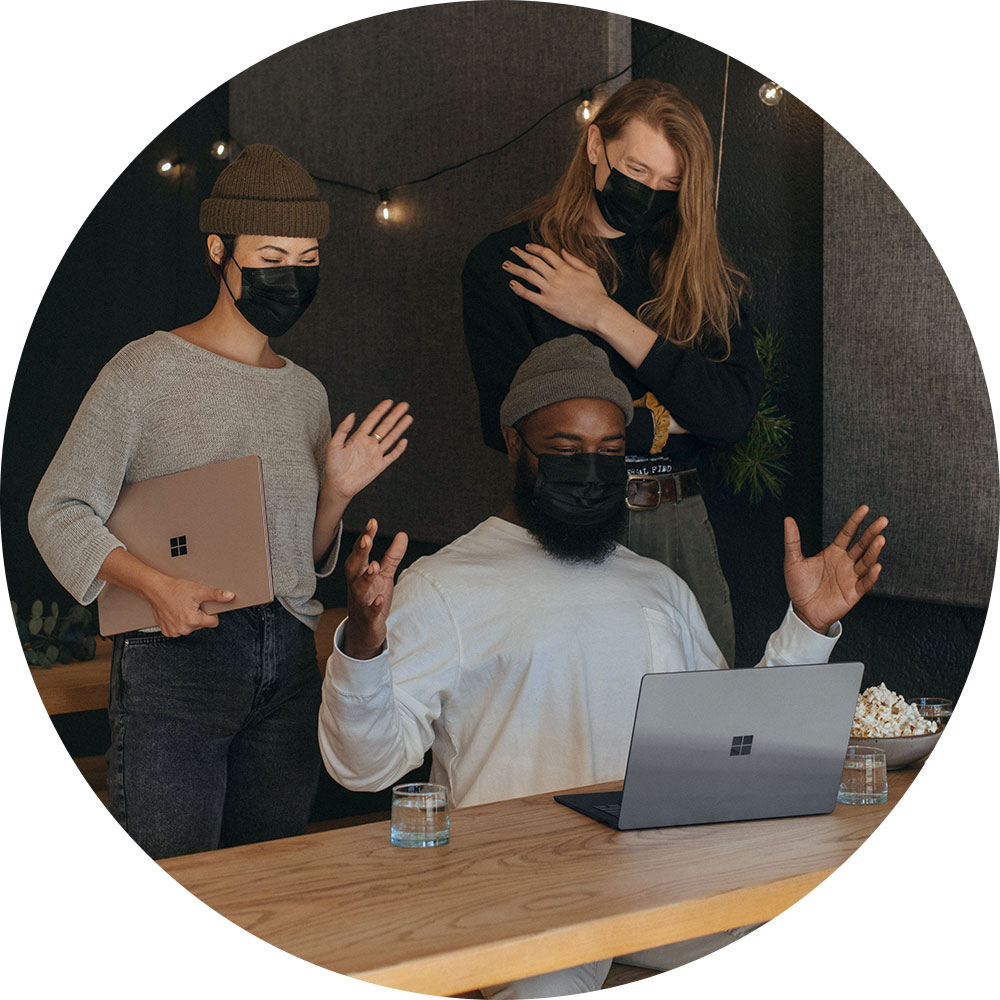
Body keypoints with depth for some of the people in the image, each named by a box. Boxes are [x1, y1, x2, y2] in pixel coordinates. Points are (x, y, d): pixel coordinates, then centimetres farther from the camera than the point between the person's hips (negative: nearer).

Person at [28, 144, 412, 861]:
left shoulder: (307, 393, 14)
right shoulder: (148, 371, -3)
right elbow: (58, 511, -5)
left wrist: (338, 492, 1)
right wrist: (156, 584, -19)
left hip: (290, 664, 5)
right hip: (176, 650, -5)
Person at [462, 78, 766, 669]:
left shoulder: (698, 269, 9)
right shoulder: (503, 264, -1)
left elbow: (737, 410, -6)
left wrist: (607, 318, -9)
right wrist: (667, 420, -5)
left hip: (681, 527, 3)